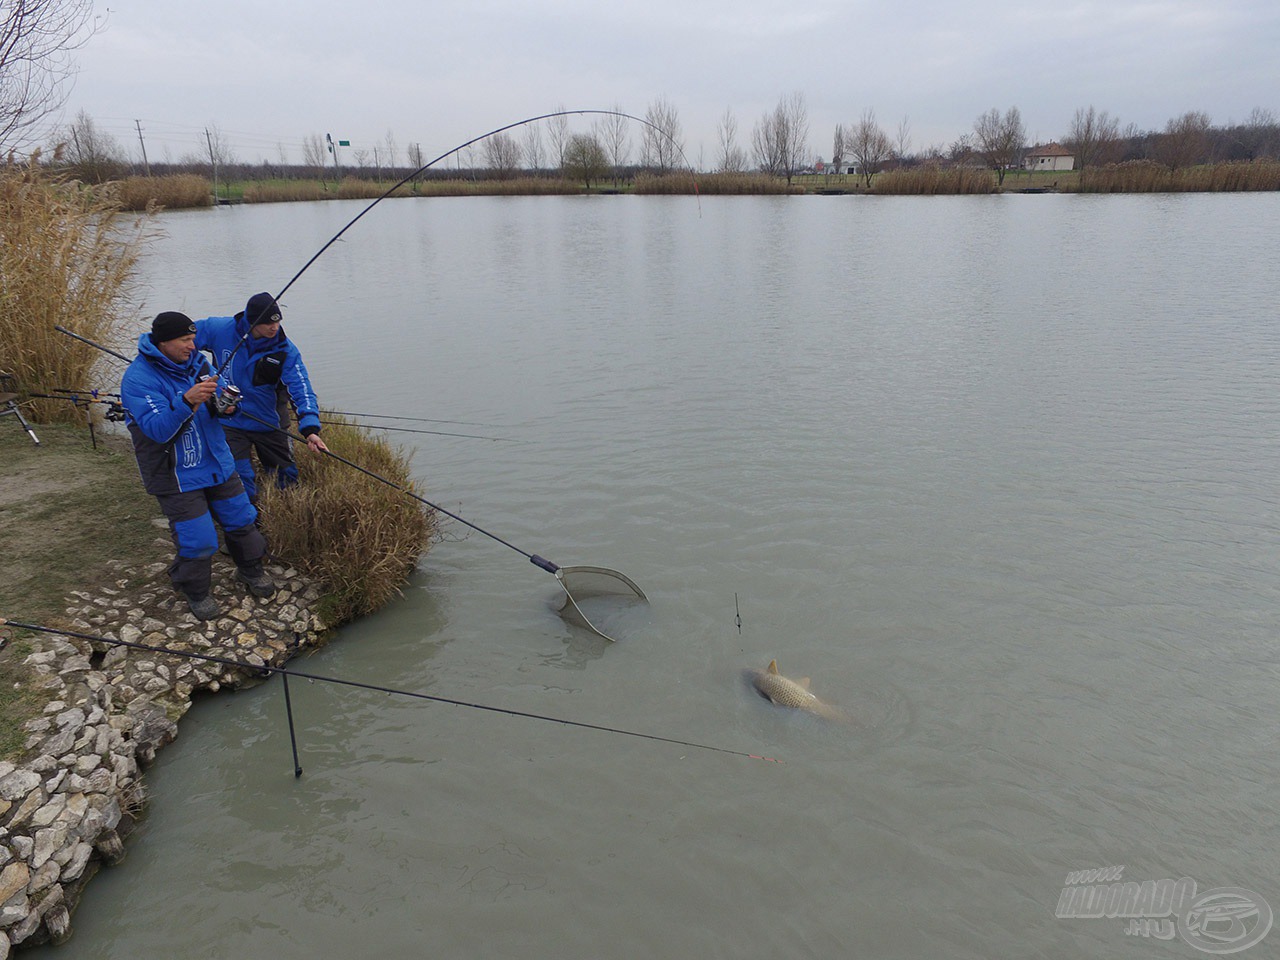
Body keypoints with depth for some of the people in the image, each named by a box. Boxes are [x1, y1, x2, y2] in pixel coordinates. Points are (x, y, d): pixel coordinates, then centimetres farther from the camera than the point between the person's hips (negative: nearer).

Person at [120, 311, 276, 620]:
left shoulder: (196, 361, 1)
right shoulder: (137, 379, -18)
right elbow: (158, 429, -27)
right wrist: (187, 401, -42)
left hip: (217, 463, 6)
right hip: (176, 475, -6)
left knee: (241, 519, 14)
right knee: (198, 542, -4)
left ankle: (251, 571, 38)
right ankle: (195, 592, 23)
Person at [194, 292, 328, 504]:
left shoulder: (285, 350, -15)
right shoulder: (220, 330, -13)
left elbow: (301, 389, -23)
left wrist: (310, 429, -37)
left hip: (269, 423, 1)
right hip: (230, 423, -1)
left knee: (289, 480, 12)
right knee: (242, 488, -4)